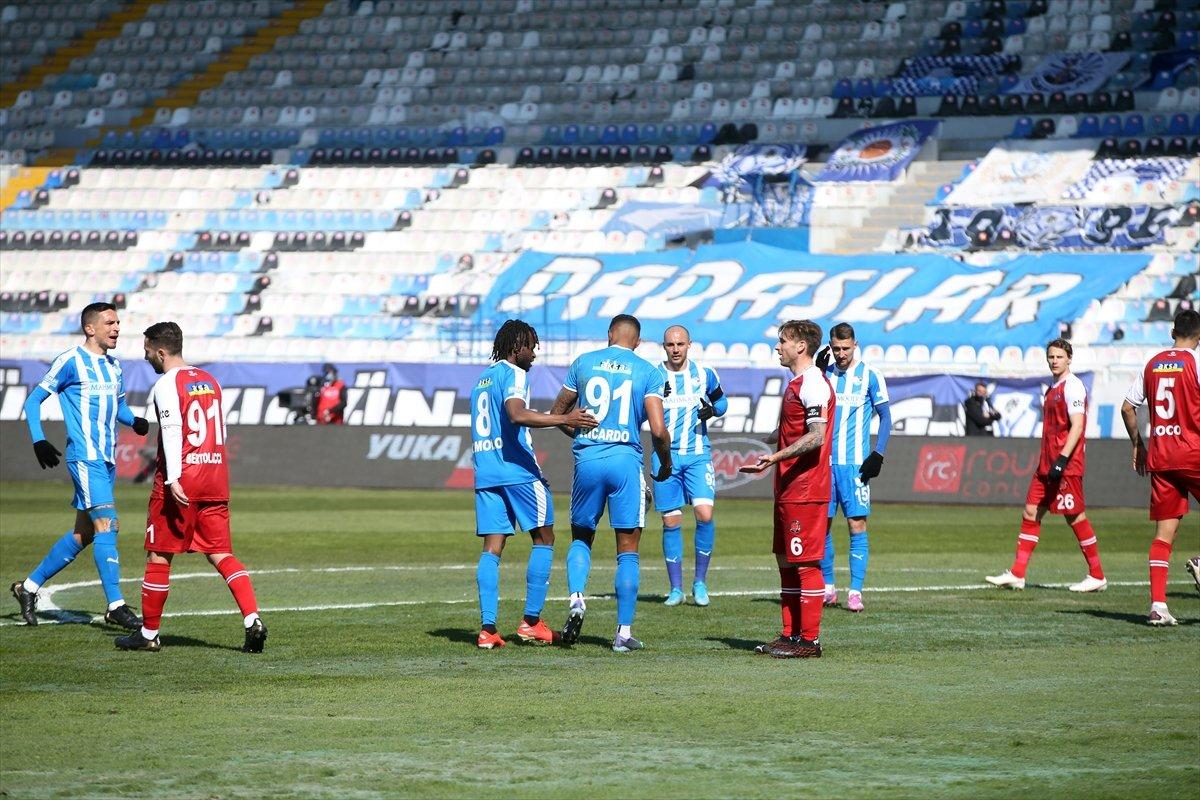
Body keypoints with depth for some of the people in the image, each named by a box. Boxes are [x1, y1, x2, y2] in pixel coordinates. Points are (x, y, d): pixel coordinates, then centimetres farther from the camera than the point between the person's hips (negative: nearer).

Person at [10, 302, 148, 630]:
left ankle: (29, 587, 24)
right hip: (84, 457, -8)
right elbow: (34, 400, -2)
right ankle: (115, 606, -17)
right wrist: (38, 441, -13)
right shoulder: (71, 362, -6)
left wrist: (134, 421, 7)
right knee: (106, 524, -17)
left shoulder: (114, 365, 16)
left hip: (107, 460, 8)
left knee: (83, 534, 11)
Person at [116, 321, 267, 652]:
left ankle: (149, 633, 13)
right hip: (215, 478, 7)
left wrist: (173, 479, -24)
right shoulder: (209, 380, 16)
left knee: (159, 555, 5)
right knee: (221, 554, 5)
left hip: (180, 483, -7)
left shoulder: (166, 384, -7)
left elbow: (172, 432, -18)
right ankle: (253, 619, -13)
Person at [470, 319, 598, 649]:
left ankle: (487, 628, -7)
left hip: (484, 470, 7)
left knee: (492, 548, 3)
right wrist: (564, 419, -30)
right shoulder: (513, 374, -6)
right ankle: (531, 622, -1)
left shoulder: (483, 378, 20)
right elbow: (517, 414, -24)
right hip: (517, 469, -7)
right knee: (544, 539, 4)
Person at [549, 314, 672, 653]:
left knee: (581, 538, 20)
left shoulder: (583, 363, 8)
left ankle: (576, 600, -4)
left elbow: (557, 413, 17)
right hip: (626, 460, -2)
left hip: (587, 460, 2)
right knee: (627, 552, 5)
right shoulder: (647, 372, 1)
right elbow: (658, 429, -8)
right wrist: (665, 464, 10)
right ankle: (624, 632, 4)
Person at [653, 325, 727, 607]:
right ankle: (676, 588, 12)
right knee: (671, 521, 2)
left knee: (704, 513, -16)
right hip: (665, 456, 0)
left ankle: (700, 581, 1)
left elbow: (721, 400, 19)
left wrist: (713, 409, -4)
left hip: (698, 455, 0)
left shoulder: (705, 375, 4)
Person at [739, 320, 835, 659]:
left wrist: (776, 457, -28)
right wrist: (775, 437, 39)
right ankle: (790, 634, 19)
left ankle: (810, 640, -4)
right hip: (788, 490, 10)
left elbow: (816, 437, -23)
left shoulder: (813, 384, -15)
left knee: (806, 563, -7)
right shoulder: (796, 383, 17)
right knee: (786, 562, 13)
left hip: (805, 489, -10)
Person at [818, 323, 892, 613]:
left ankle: (856, 591, -7)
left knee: (857, 525, -7)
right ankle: (827, 588, 14)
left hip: (855, 463, -3)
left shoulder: (870, 376, 0)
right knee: (822, 524, 3)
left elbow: (885, 416, 2)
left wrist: (878, 454, -5)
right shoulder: (823, 375, 9)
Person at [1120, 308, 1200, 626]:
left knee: (1164, 530, 3)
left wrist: (1138, 444, 22)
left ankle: (1158, 604, -4)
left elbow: (1127, 407, 13)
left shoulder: (1152, 363, 11)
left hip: (1159, 455, 5)